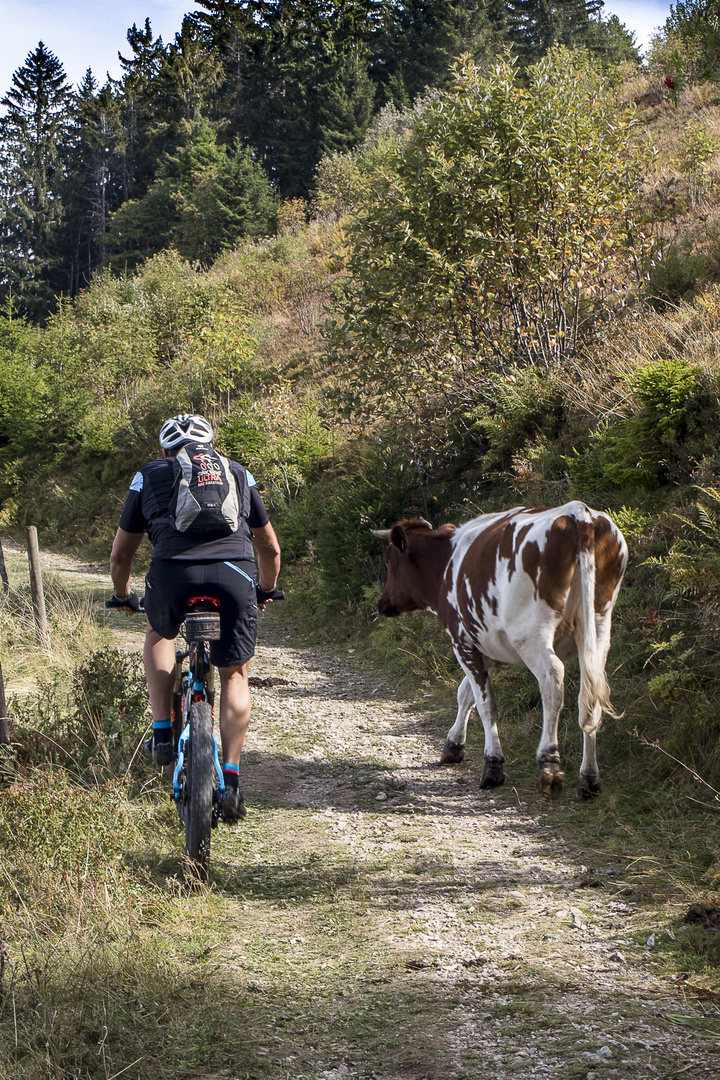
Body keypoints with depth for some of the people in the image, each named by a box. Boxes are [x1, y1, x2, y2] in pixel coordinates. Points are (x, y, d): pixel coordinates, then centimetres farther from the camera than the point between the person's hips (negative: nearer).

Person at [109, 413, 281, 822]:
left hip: (173, 572, 0)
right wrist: (267, 591, 56)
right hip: (234, 573, 1)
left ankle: (163, 733, 23)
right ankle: (231, 778, 12)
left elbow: (121, 554, 31)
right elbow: (271, 549, 38)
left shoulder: (149, 476, 26)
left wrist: (123, 596, 50)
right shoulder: (239, 475, 30)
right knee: (234, 674, 18)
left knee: (159, 634, 32)